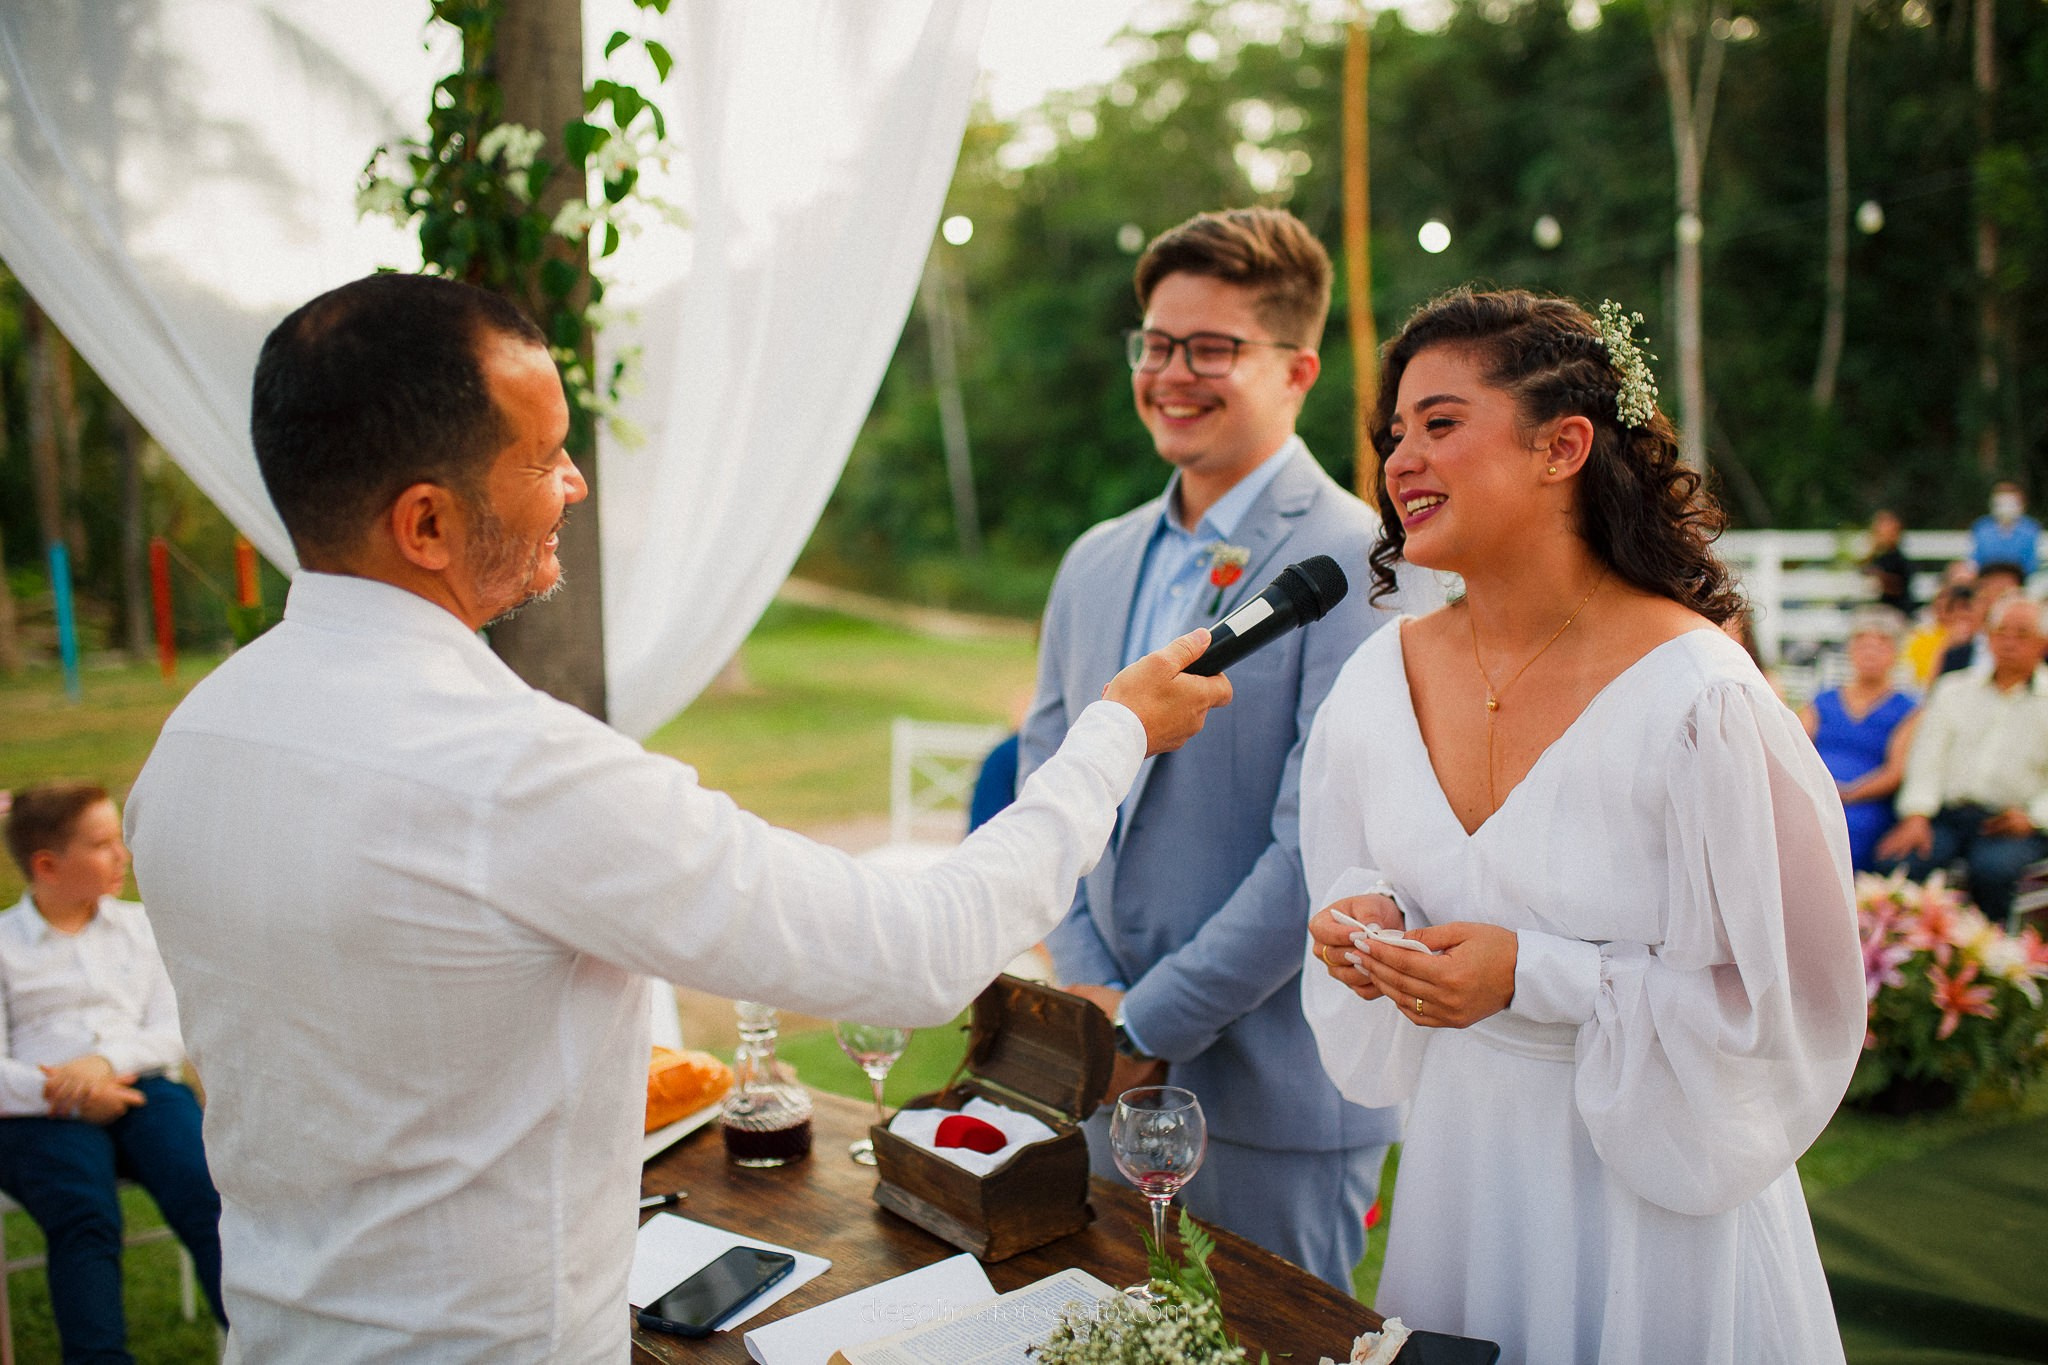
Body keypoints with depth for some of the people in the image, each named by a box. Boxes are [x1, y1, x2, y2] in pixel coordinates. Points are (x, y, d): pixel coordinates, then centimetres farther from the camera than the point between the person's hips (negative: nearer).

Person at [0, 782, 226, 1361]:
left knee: (204, 1196, -28)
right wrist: (63, 1092, -14)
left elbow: (172, 1034, 13)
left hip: (143, 1091, 2)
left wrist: (106, 1060, -7)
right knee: (85, 1219, -32)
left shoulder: (138, 926, 22)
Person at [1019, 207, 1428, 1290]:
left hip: (1276, 1089, -6)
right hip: (1112, 1074, 6)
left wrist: (1150, 1019, -16)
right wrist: (1089, 987, -3)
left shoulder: (1359, 566, -15)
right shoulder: (1096, 564, 8)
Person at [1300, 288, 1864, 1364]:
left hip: (1651, 1195, -4)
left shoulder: (1697, 699, -21)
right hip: (1456, 1161, 5)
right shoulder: (1381, 677, -4)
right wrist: (1362, 918, -12)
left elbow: (1780, 998, -16)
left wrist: (1532, 975, -23)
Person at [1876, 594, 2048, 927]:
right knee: (1895, 862, -27)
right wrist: (1916, 816, -6)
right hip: (1948, 816, 2)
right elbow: (1928, 755, 9)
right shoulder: (1953, 690, 20)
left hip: (2013, 824, -2)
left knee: (1992, 868, -34)